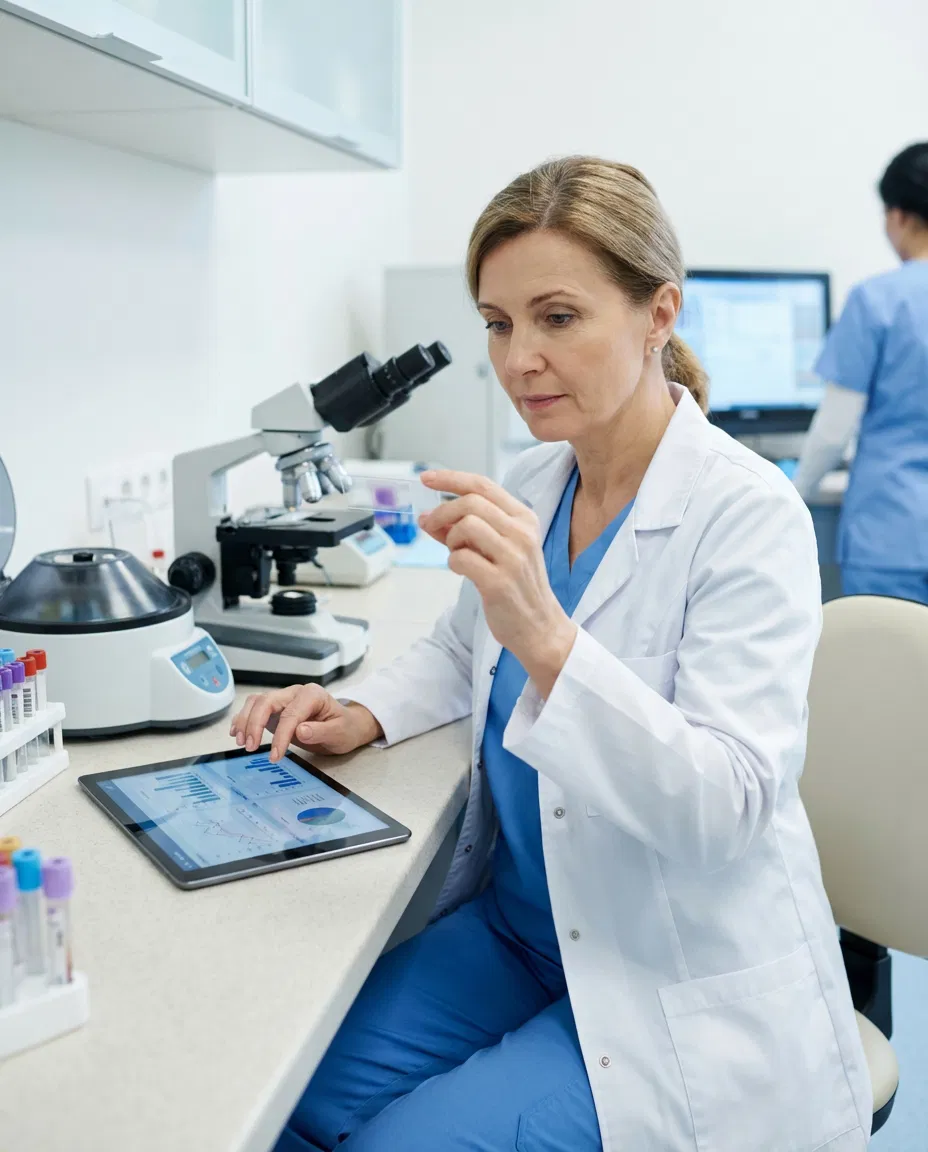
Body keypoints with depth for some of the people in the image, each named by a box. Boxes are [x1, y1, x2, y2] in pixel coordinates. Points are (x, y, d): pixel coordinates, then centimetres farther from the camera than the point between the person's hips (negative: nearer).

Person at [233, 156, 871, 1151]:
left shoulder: (749, 514, -20)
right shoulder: (529, 486, 1)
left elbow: (728, 806, -26)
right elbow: (462, 648, 19)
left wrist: (548, 638, -39)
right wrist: (362, 714, -1)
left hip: (682, 995, -6)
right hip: (520, 928, 6)